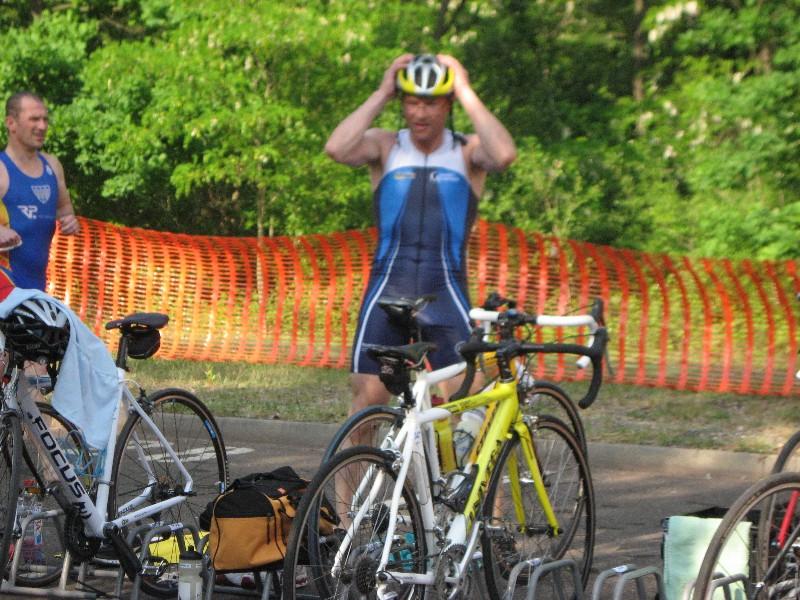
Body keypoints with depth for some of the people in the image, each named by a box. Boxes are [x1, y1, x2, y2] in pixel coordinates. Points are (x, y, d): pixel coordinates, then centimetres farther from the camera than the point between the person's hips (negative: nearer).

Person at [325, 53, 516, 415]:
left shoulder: (467, 151, 3)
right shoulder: (385, 146, 5)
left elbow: (504, 155, -21)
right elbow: (337, 149, -16)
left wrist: (466, 93, -14)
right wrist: (382, 94, -10)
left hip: (445, 292, -1)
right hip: (388, 288, 1)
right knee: (369, 396, -4)